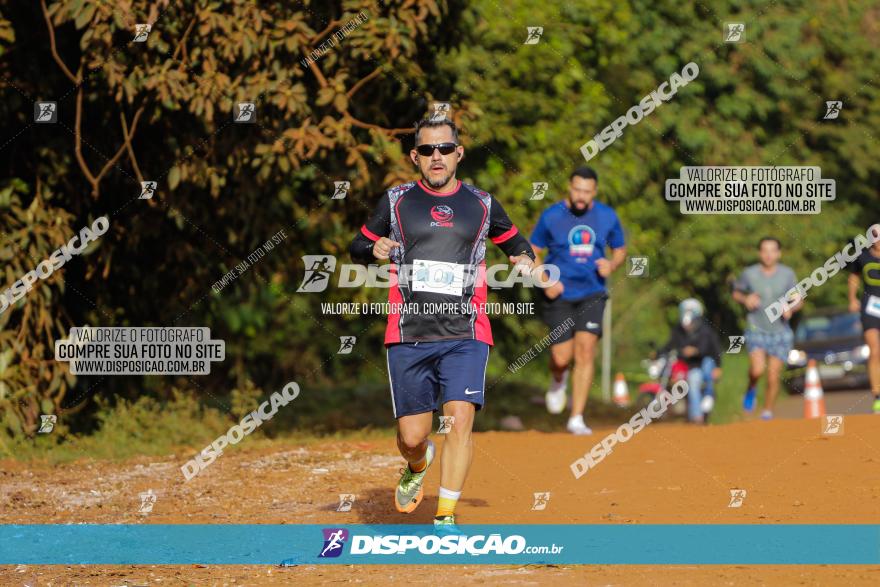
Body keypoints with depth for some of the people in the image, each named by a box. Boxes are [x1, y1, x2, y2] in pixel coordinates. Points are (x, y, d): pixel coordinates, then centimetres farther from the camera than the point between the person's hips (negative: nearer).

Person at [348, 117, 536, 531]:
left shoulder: (482, 204, 11)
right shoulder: (397, 201, 9)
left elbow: (515, 241, 24)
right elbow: (357, 247, 14)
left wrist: (525, 259, 1)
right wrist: (374, 250, -9)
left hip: (466, 335, 0)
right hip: (409, 337, 0)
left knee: (460, 419, -18)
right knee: (412, 436, 0)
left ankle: (446, 515, -12)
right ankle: (418, 464, 38)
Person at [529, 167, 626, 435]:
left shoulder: (607, 216, 1)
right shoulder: (551, 216, -5)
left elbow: (620, 250, 13)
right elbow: (533, 253, 3)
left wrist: (611, 264, -10)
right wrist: (545, 281, -13)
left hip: (591, 294, 1)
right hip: (558, 295, -1)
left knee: (585, 350, -13)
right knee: (562, 357, -5)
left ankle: (577, 419, -7)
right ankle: (558, 381, 34)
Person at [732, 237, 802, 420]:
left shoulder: (787, 274, -2)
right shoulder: (749, 273, -4)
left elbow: (799, 300, 8)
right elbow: (736, 293, 12)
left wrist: (791, 309, -13)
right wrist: (745, 300, -10)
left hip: (780, 331, 1)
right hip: (756, 330, -1)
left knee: (773, 377, 0)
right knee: (757, 370, -22)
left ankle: (768, 411, 17)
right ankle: (751, 390, 10)